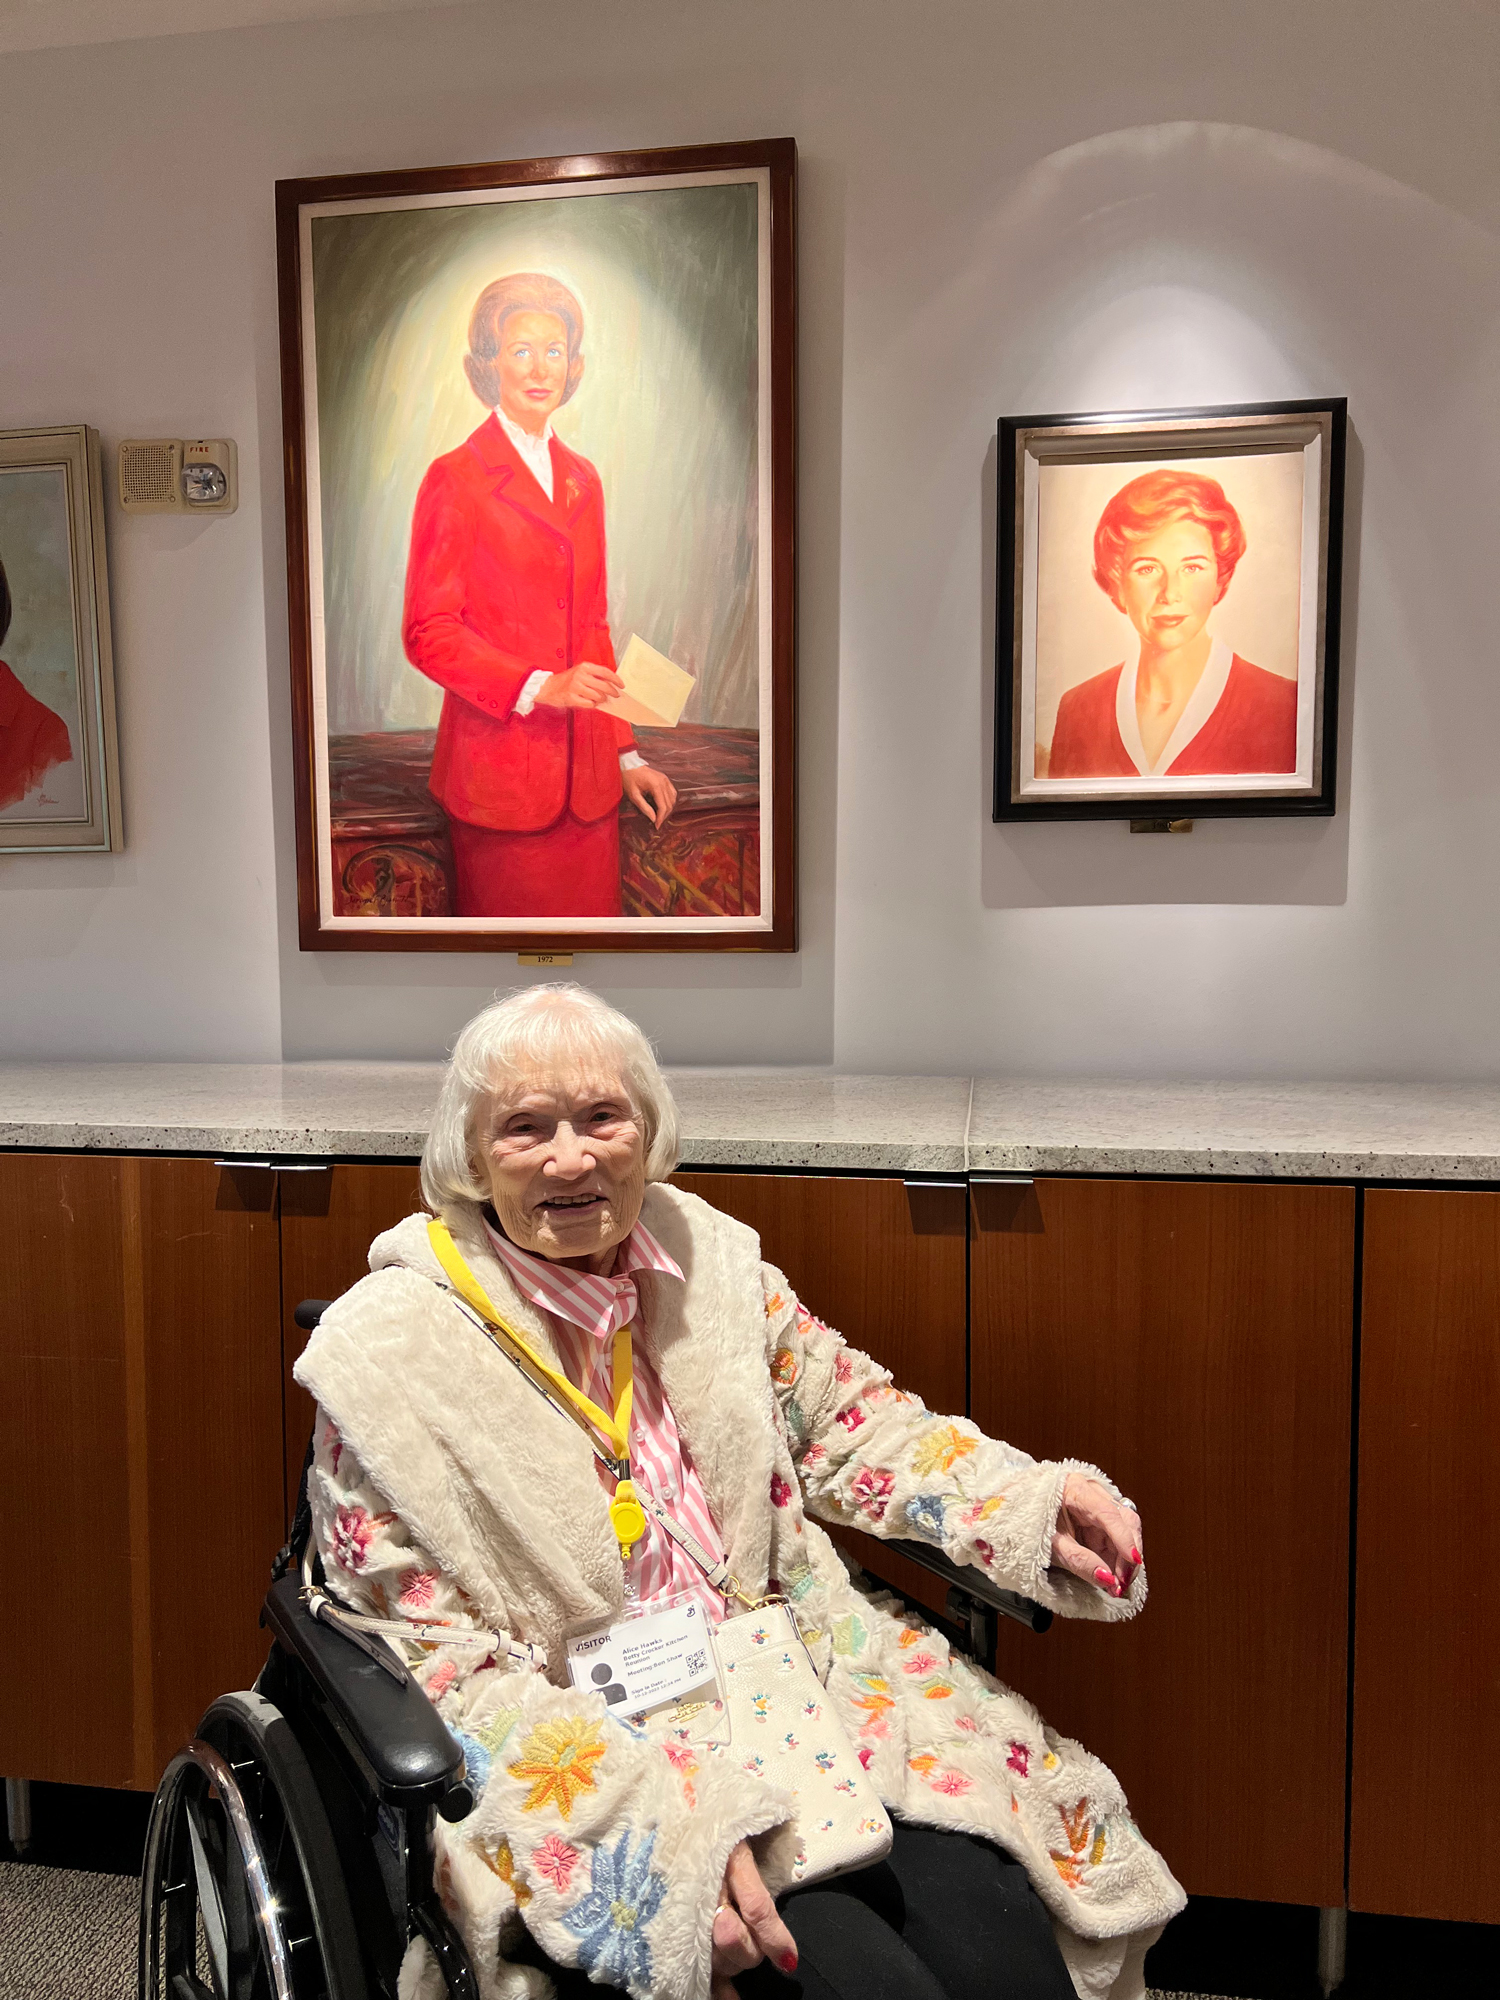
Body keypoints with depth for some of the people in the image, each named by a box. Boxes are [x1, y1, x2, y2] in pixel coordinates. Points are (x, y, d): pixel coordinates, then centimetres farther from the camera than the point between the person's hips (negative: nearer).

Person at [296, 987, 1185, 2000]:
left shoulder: (708, 1258, 3)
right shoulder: (391, 1354, -11)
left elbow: (853, 1422, 10)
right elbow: (439, 1672, -12)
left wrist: (1029, 1502, -7)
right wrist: (663, 1812, -23)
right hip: (581, 1761, -3)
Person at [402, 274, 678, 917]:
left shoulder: (582, 478, 15)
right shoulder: (455, 478, -4)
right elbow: (428, 632, -7)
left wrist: (626, 753, 12)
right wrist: (540, 687, -19)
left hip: (588, 773, 5)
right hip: (502, 772, -5)